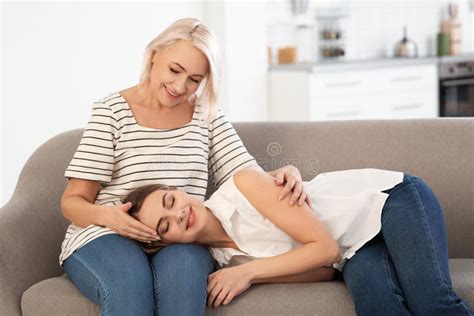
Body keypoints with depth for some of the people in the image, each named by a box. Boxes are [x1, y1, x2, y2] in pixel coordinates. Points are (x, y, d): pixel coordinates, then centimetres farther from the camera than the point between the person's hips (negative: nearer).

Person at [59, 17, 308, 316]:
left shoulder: (207, 115, 12)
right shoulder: (112, 111, 1)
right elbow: (73, 200, -1)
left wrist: (286, 174, -19)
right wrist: (105, 215, -24)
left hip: (182, 243, 2)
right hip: (106, 236, -2)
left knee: (183, 268, -35)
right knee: (130, 282, -37)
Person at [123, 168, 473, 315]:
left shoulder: (243, 185, -21)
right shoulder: (220, 256, -2)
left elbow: (325, 247, -20)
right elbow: (324, 270, -6)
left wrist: (250, 272, -21)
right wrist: (248, 276, -21)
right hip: (355, 252, 5)